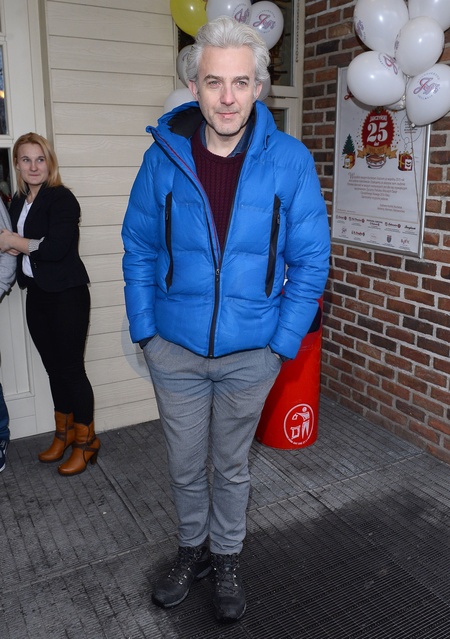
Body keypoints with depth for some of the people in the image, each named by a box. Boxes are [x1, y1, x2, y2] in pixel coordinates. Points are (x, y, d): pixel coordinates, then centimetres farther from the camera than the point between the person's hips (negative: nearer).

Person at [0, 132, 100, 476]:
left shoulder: (61, 199, -13)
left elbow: (55, 248, -23)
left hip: (67, 295, -8)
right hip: (37, 294, 8)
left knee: (71, 368, -1)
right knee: (54, 367, 16)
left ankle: (86, 441, 15)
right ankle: (64, 432, 32)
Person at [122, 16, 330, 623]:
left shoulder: (290, 161, -10)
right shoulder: (163, 158, -6)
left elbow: (311, 260, -5)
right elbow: (139, 250, 2)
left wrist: (282, 344, -8)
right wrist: (145, 332, -2)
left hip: (251, 354, -1)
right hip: (174, 351, 1)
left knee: (231, 466, 18)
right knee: (185, 466, 18)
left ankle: (226, 560, 43)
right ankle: (192, 549, 45)